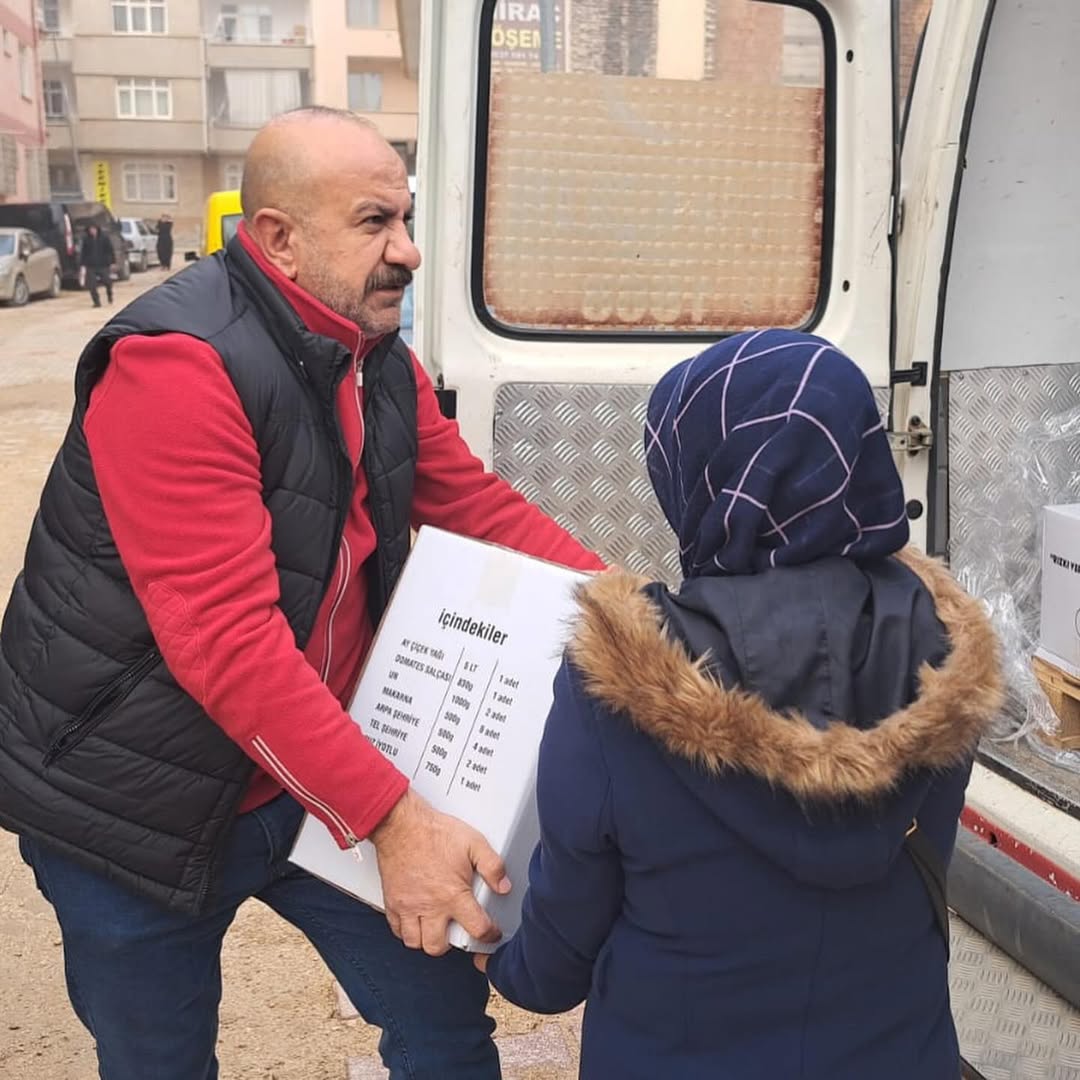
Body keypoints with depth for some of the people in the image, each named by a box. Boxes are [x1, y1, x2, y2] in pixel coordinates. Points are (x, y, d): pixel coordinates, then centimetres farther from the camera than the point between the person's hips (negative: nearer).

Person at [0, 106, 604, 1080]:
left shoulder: (382, 361, 2)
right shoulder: (176, 367, -25)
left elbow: (481, 506, 7)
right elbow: (223, 640, -31)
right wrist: (390, 818, -31)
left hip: (319, 774, 7)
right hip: (144, 808, -6)